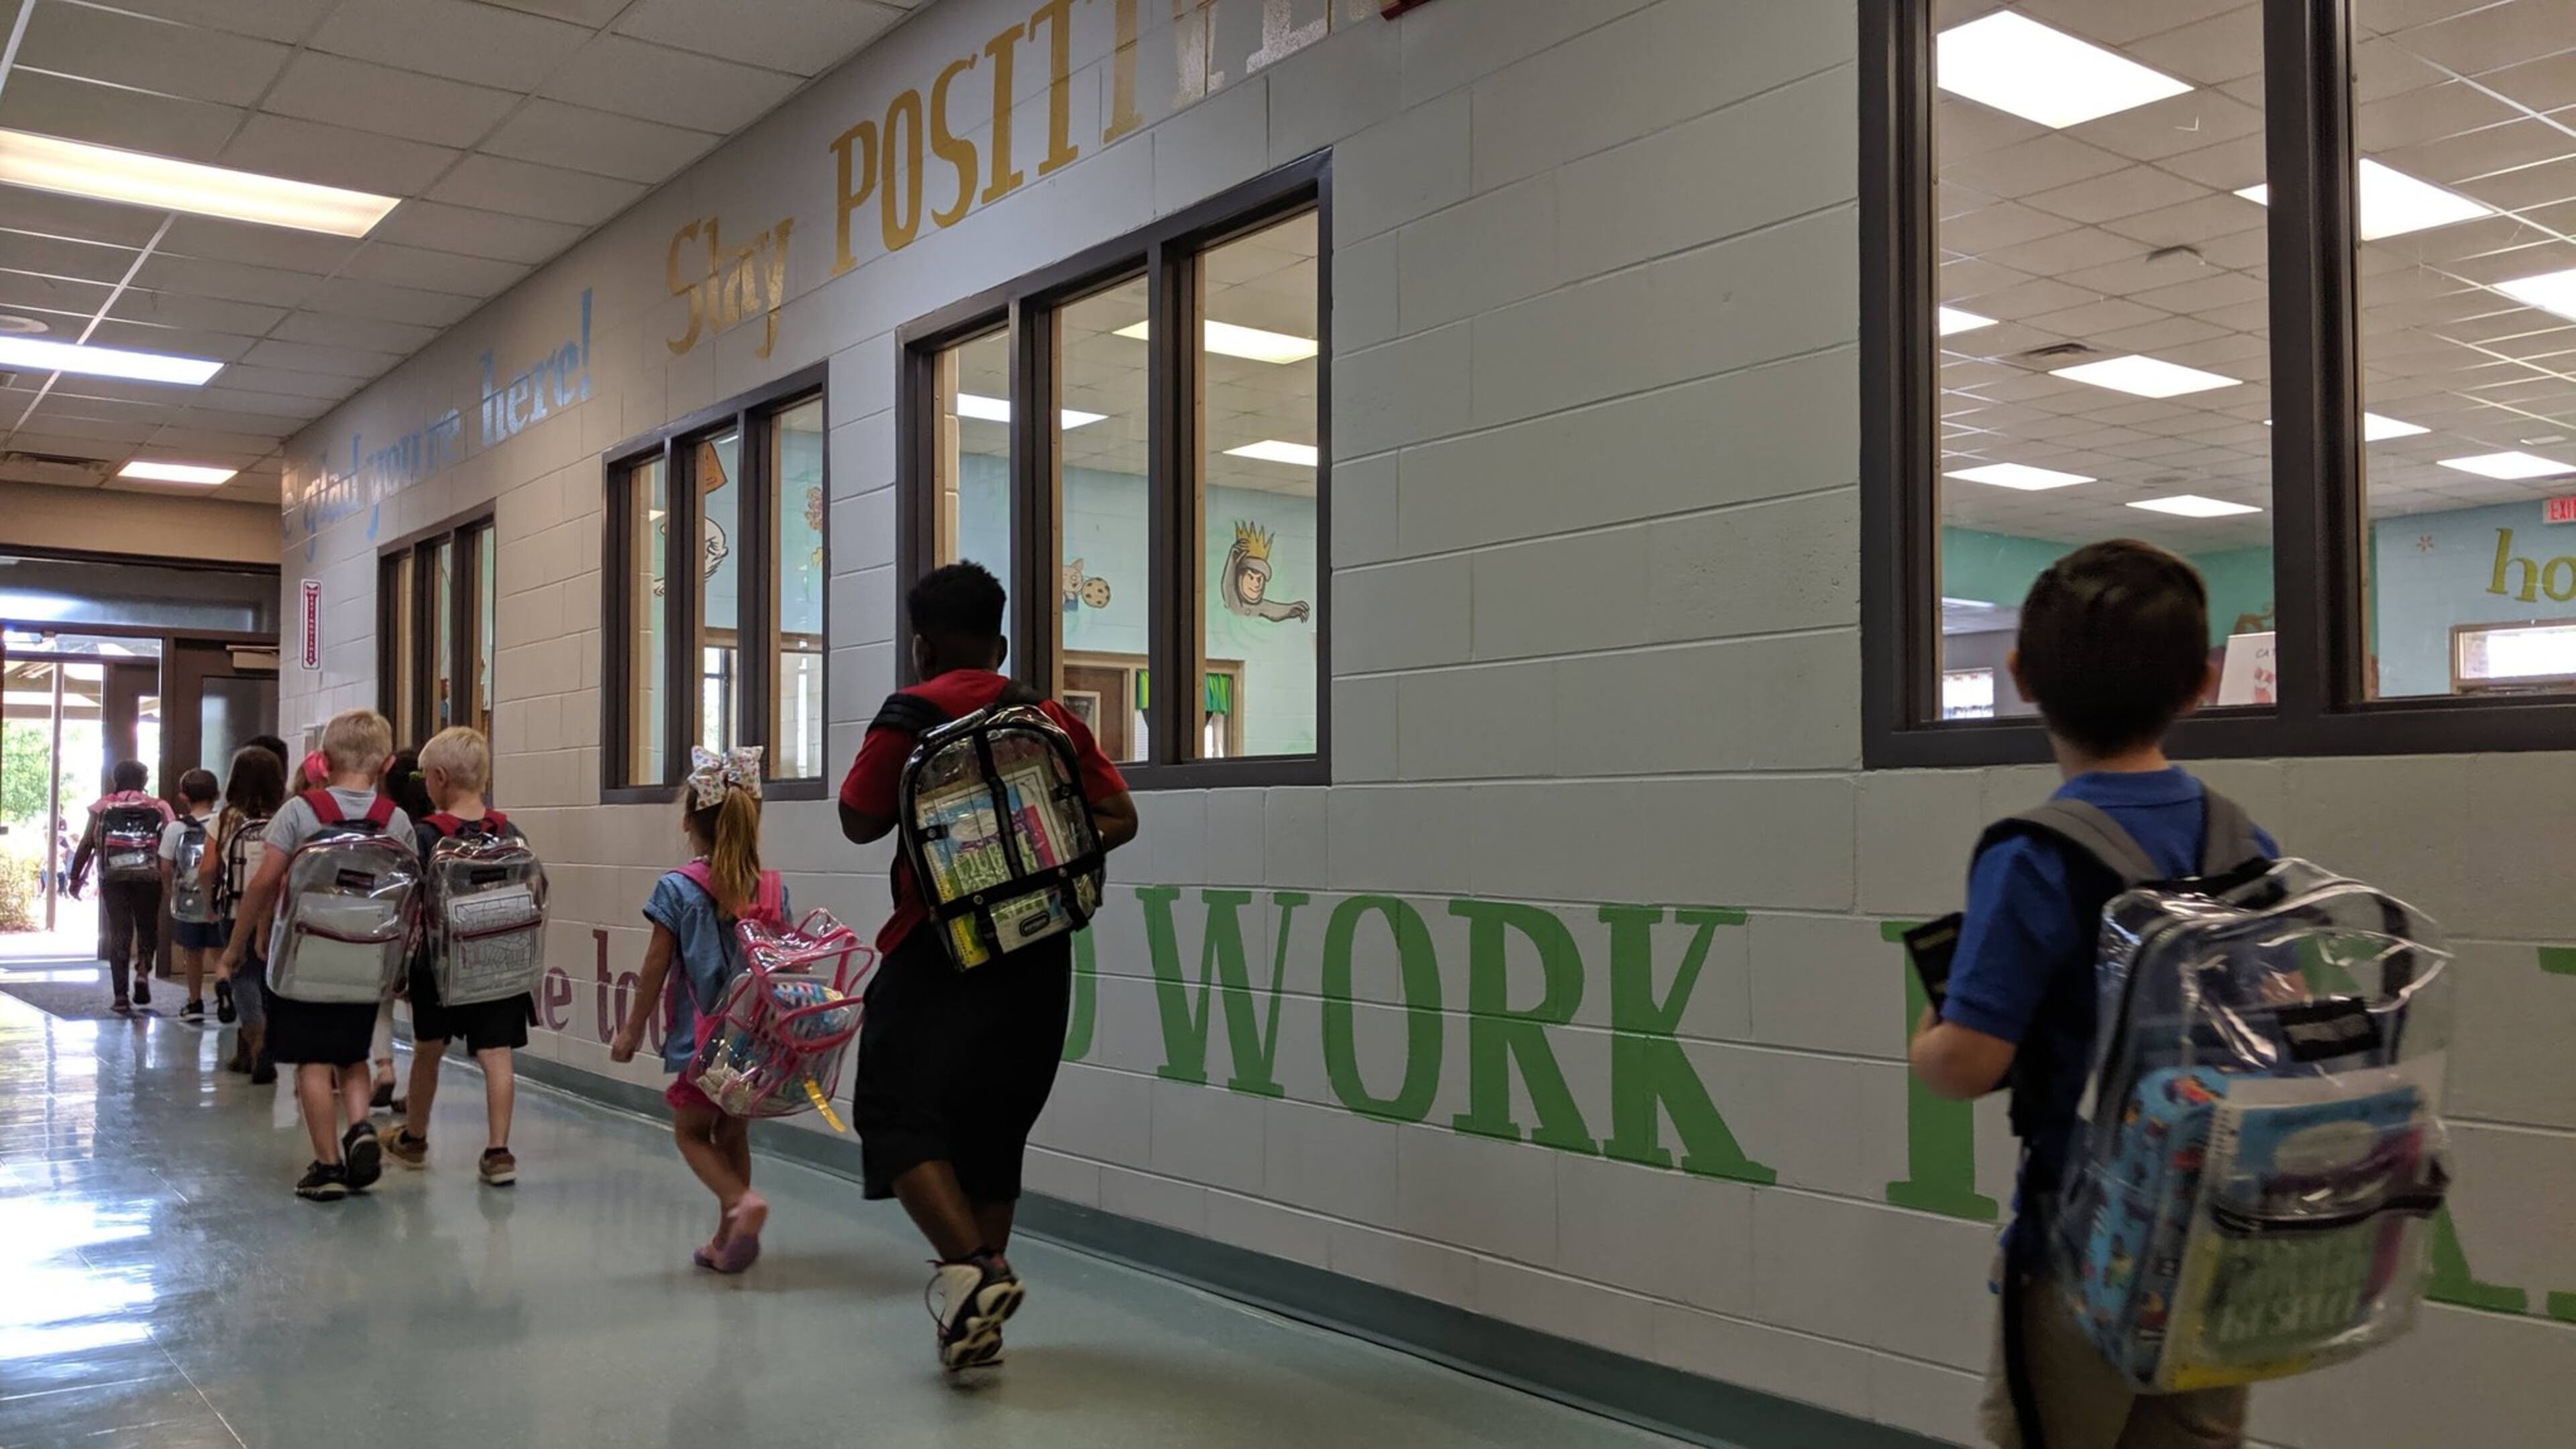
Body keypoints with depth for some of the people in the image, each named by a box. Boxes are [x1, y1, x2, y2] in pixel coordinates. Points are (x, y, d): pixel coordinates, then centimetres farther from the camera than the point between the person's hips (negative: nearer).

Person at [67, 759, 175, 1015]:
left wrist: (76, 878, 7)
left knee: (119, 934, 5)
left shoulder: (102, 807, 4)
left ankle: (120, 996, 2)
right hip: (149, 878, -1)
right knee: (148, 928, 17)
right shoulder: (159, 807, 2)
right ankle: (143, 970, -9)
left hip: (113, 879, 1)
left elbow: (87, 844, 0)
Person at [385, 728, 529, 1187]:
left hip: (439, 963, -1)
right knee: (495, 1055, 0)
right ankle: (498, 1152, -5)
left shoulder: (424, 835, -11)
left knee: (427, 1051, 18)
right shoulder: (510, 833, -1)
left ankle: (413, 1139, 36)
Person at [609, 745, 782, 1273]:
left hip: (701, 1037, -4)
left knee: (692, 1132, 13)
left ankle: (742, 1200, -11)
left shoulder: (677, 890, -11)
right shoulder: (774, 890, -2)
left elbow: (656, 969, -7)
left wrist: (632, 1031, 5)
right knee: (734, 1134, 18)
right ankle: (727, 1241, 23)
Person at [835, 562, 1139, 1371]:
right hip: (1038, 949, 6)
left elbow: (859, 823, 1)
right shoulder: (1051, 716, 10)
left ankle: (970, 1267, -21)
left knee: (899, 1111, -1)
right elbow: (1119, 819, 8)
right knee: (994, 1122, 14)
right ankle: (980, 1316, 18)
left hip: (943, 945, -5)